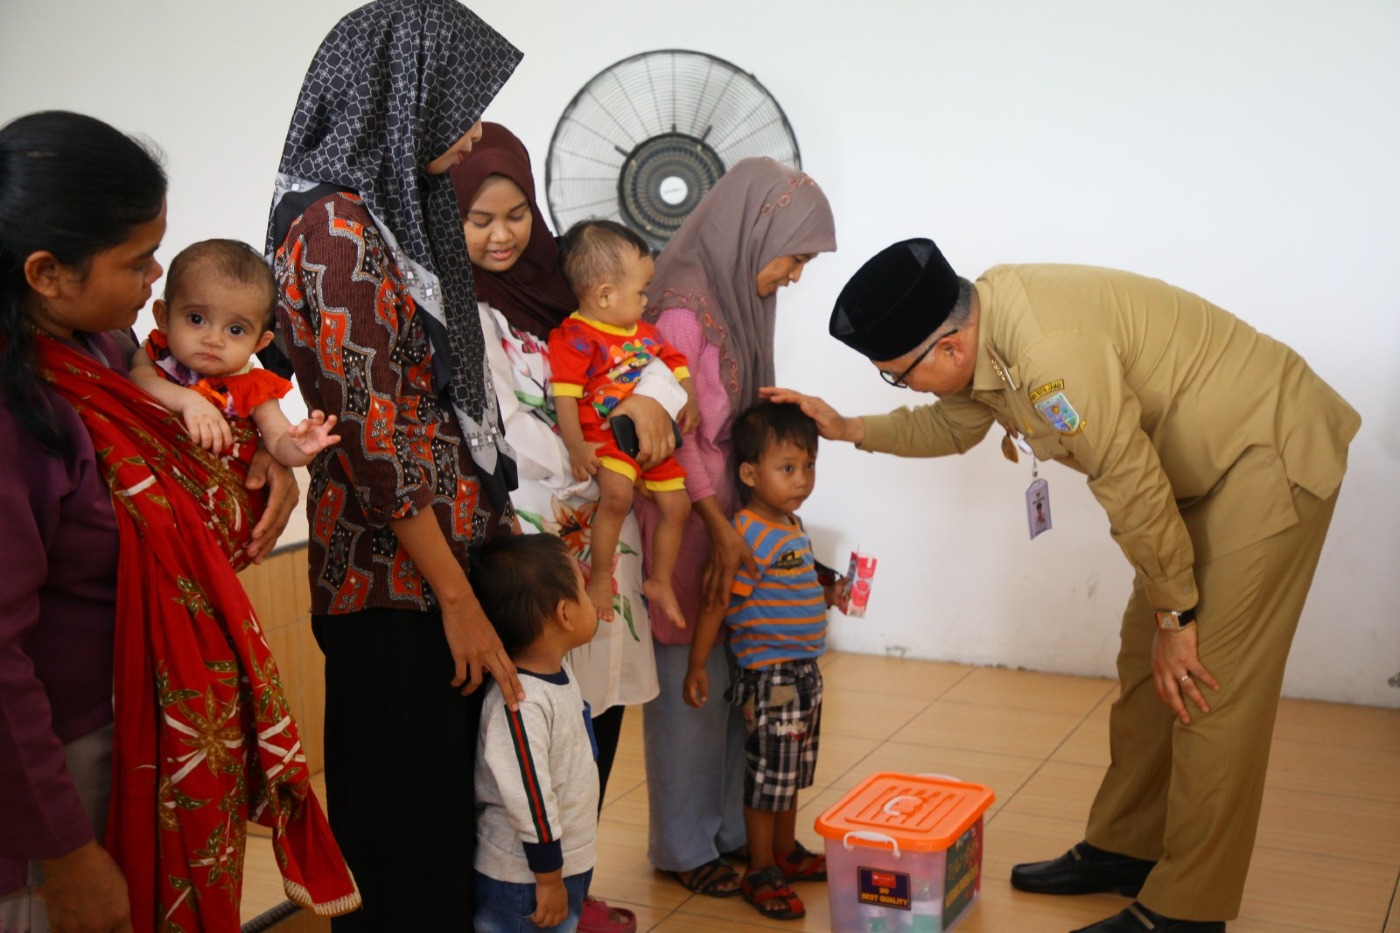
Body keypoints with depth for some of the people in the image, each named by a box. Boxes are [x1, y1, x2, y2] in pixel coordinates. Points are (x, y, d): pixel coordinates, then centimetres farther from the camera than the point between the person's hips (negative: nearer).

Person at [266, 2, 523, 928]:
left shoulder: (399, 209, 12)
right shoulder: (338, 228, -17)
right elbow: (372, 435, -20)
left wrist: (500, 533, 16)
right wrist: (458, 599, -17)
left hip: (453, 552, 9)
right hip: (398, 575, -9)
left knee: (455, 782, 19)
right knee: (409, 811, 5)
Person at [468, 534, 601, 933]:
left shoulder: (558, 673, 3)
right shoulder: (519, 703, -27)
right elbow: (529, 799, -25)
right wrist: (548, 878, -18)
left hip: (569, 865, 9)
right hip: (522, 883, -9)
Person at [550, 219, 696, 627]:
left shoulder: (644, 332, 15)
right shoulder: (574, 337, -12)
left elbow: (675, 364, 22)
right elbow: (565, 395, -18)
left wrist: (688, 401, 3)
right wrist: (576, 446, -27)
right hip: (607, 435, -8)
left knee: (677, 505, 8)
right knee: (617, 494, -32)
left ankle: (659, 582, 28)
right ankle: (600, 578, -12)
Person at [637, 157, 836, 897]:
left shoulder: (737, 296, 11)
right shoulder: (685, 301, -16)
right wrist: (719, 527, -16)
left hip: (731, 508, 8)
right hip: (686, 511, -8)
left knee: (733, 671, 12)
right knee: (691, 676, 1)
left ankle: (728, 824, 26)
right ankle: (684, 846, 15)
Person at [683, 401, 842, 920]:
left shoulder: (790, 526, 7)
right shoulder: (749, 536, -22)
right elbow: (717, 602, -21)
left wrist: (825, 592, 9)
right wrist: (697, 665, -20)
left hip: (803, 672, 9)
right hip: (770, 675, -9)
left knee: (793, 774, 21)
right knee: (769, 778, 2)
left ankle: (786, 853, 37)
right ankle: (761, 875, 15)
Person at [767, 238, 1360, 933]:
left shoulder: (1048, 353, -33)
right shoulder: (982, 331, -3)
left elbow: (1132, 485, -26)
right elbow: (951, 427, 17)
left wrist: (1172, 616, -14)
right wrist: (847, 428, 7)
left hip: (1269, 458, -9)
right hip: (1201, 469, 10)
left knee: (1210, 687, -7)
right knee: (1145, 670, 13)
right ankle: (1124, 850, 27)